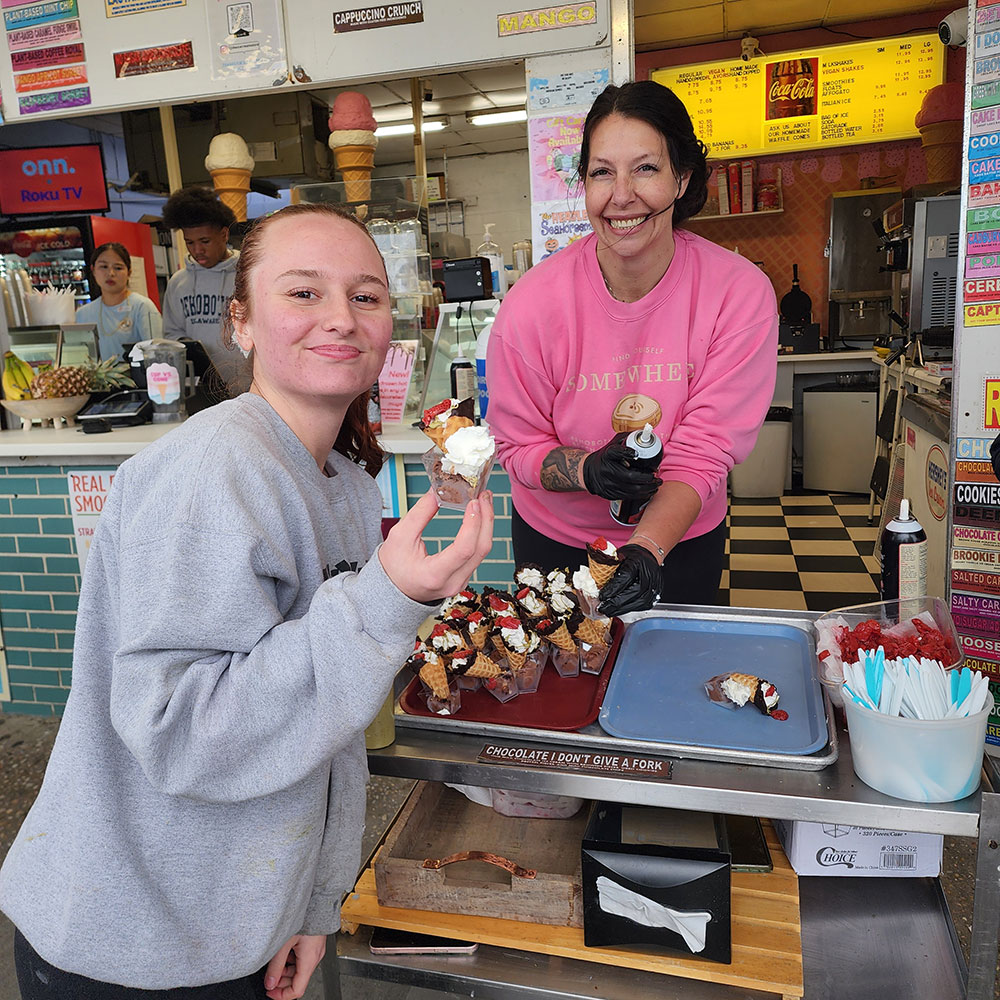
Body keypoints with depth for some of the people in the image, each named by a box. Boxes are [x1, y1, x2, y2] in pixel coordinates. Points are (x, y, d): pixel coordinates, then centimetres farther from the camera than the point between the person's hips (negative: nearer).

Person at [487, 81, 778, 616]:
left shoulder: (740, 292, -20)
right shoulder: (532, 304, -22)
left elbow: (704, 453, -21)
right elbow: (517, 446, -13)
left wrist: (646, 550, -36)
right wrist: (587, 470, -33)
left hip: (683, 539, 1)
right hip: (555, 537, 0)